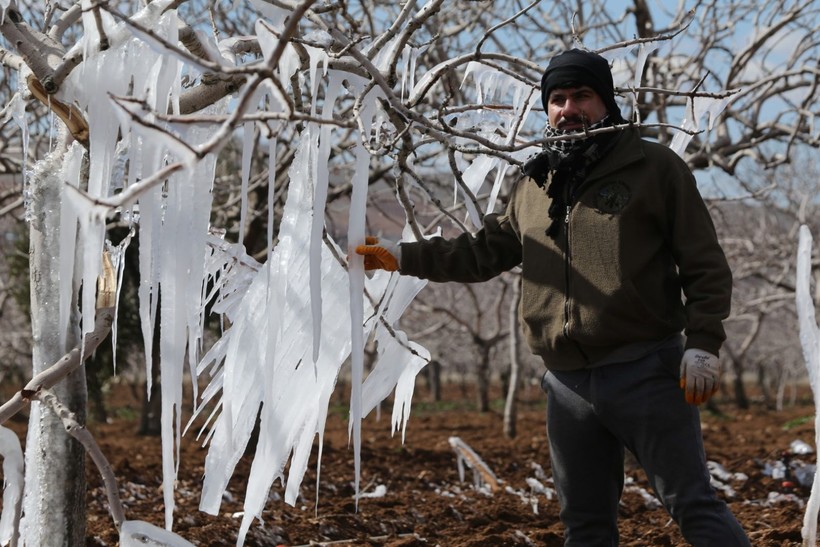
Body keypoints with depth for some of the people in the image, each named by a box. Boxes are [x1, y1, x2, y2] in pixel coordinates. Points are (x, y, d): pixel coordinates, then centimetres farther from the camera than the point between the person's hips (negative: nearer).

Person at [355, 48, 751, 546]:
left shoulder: (654, 166, -1)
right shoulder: (534, 185, 14)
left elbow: (704, 263, -4)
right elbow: (484, 251, 20)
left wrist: (703, 344, -12)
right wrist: (405, 257, 12)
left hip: (647, 374, -5)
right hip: (569, 386, 5)